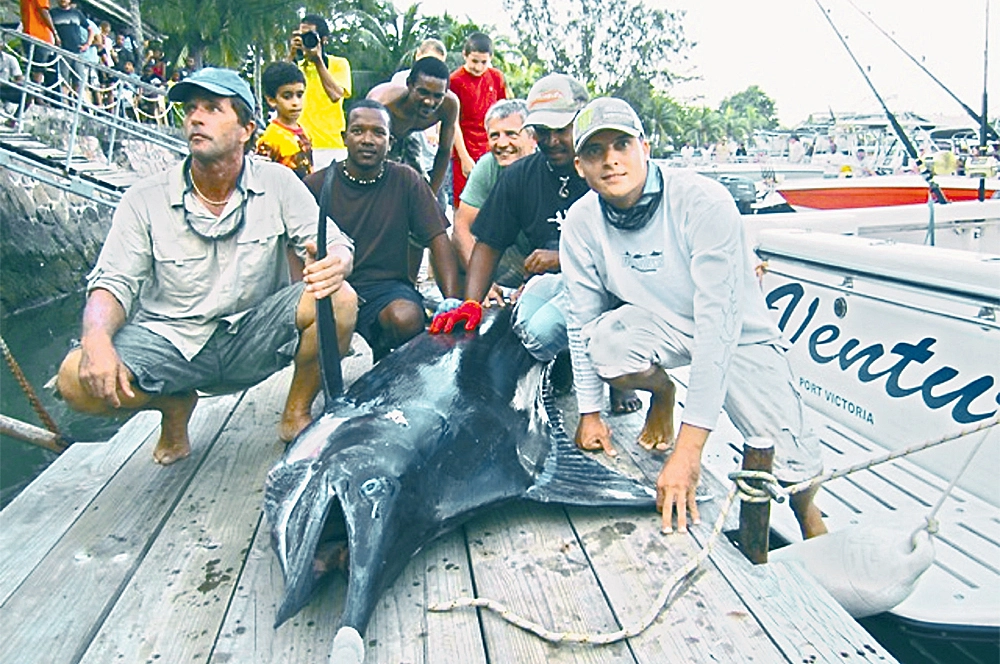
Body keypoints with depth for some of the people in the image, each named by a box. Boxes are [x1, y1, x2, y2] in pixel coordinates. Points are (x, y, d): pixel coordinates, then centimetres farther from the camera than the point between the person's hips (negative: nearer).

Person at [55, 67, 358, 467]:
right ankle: (175, 405, 9)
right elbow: (113, 283, -5)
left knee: (339, 299, -26)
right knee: (77, 380, -26)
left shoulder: (277, 183, -4)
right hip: (170, 341, 1)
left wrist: (335, 263, -34)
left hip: (253, 338, 0)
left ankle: (296, 414, -1)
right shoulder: (145, 200, -4)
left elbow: (336, 244, -7)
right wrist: (97, 339, -28)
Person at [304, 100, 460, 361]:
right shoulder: (317, 185, 4)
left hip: (388, 286, 1)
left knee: (406, 317, -34)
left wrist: (452, 302, -14)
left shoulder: (407, 181, 5)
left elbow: (438, 240, 0)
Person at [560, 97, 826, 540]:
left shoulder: (704, 201, -28)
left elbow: (718, 321, -34)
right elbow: (581, 319, -5)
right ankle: (661, 394, 5)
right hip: (662, 324, 3)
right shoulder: (582, 222, -14)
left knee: (788, 465, -20)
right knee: (606, 341, -31)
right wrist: (590, 411, -6)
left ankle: (807, 510, 20)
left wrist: (689, 445, -39)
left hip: (737, 333, -3)